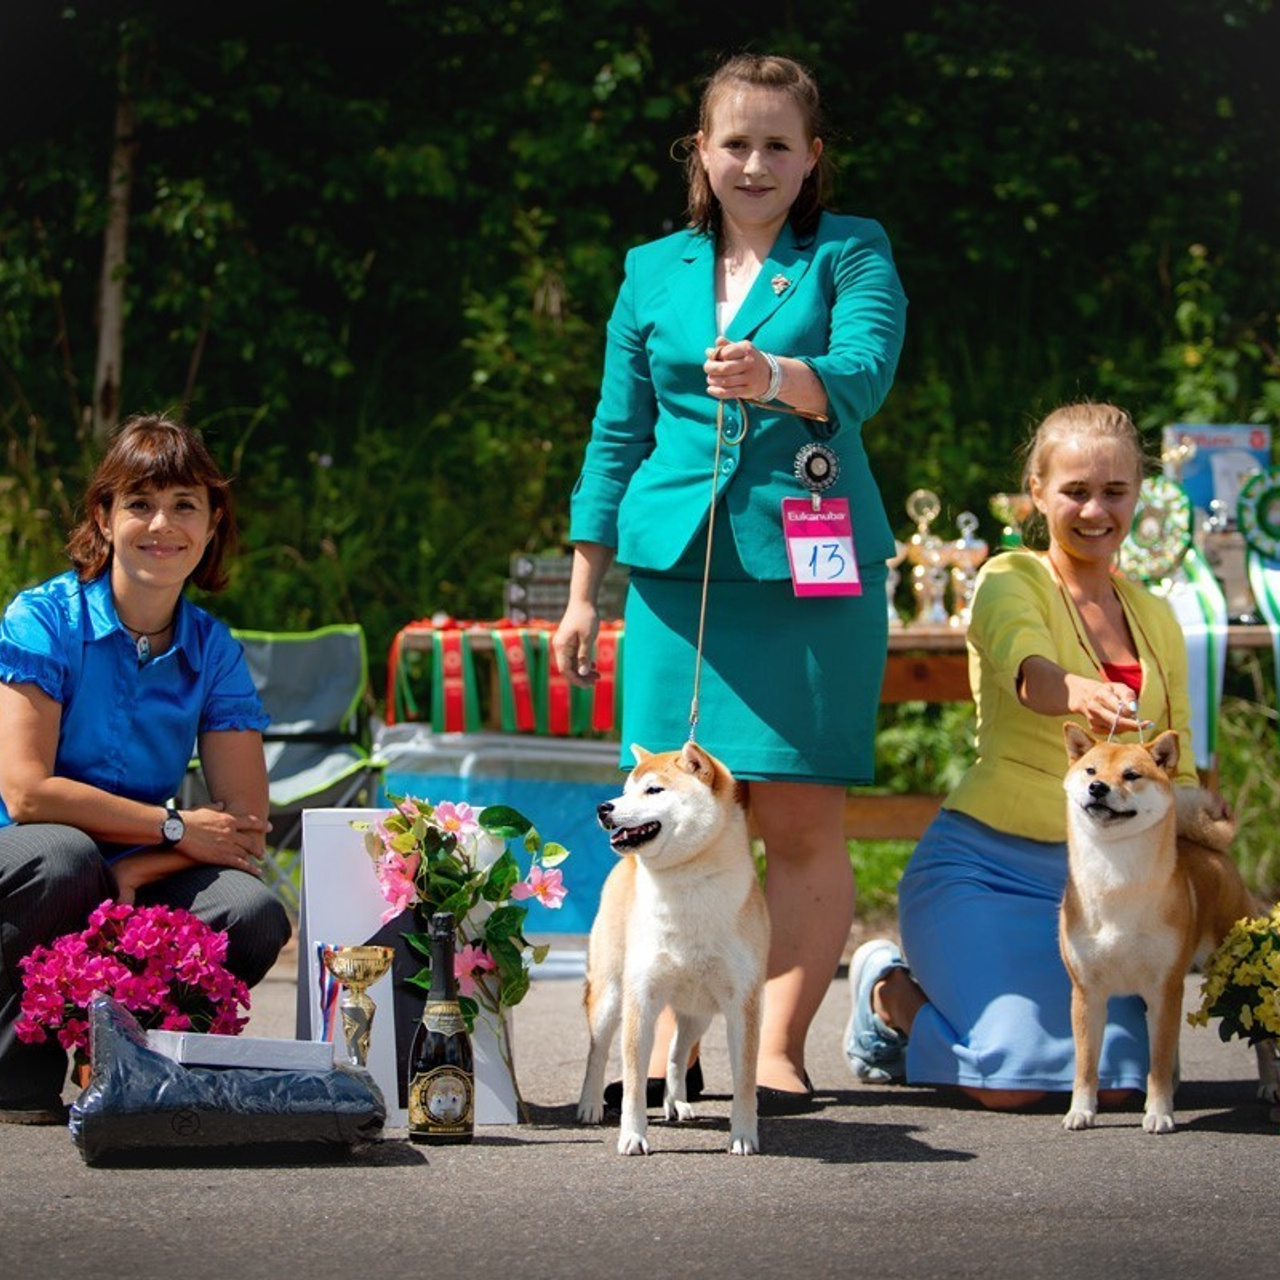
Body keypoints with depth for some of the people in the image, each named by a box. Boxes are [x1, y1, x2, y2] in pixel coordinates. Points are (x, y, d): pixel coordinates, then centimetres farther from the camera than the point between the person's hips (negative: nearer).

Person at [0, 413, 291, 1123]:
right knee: (63, 856, -38)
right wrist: (175, 827, -16)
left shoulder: (213, 651, 4)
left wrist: (136, 875, -20)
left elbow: (245, 824, -3)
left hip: (137, 881, 4)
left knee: (253, 916, -25)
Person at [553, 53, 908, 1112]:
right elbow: (617, 435, 18)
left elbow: (863, 375, -13)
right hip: (677, 562, 3)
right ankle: (666, 1046, 6)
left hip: (809, 565, -3)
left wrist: (776, 378, -35)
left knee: (802, 821, -4)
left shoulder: (851, 256, 5)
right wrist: (582, 592, 16)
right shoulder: (655, 272, 15)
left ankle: (778, 1049, 2)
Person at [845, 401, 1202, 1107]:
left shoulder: (1156, 619, 12)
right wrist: (1080, 695, -52)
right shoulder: (1011, 582, -6)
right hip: (985, 862, -6)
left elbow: (1178, 777, 16)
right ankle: (889, 990, 10)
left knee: (1117, 1079, -12)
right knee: (1016, 1076, -23)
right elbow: (1027, 671, -30)